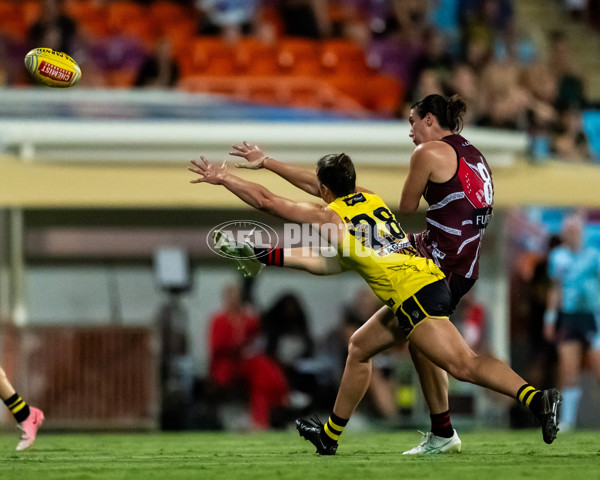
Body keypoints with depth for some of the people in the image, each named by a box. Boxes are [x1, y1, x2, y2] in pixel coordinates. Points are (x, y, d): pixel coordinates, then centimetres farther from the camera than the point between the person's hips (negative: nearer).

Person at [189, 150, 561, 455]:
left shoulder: (328, 217, 0)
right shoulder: (369, 198, 21)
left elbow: (266, 201, 6)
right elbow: (309, 181, 38)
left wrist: (223, 179, 18)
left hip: (414, 295, -9)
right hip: (430, 279, 9)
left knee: (462, 363, -19)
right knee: (359, 347, 23)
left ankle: (536, 399, -37)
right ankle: (330, 436, 32)